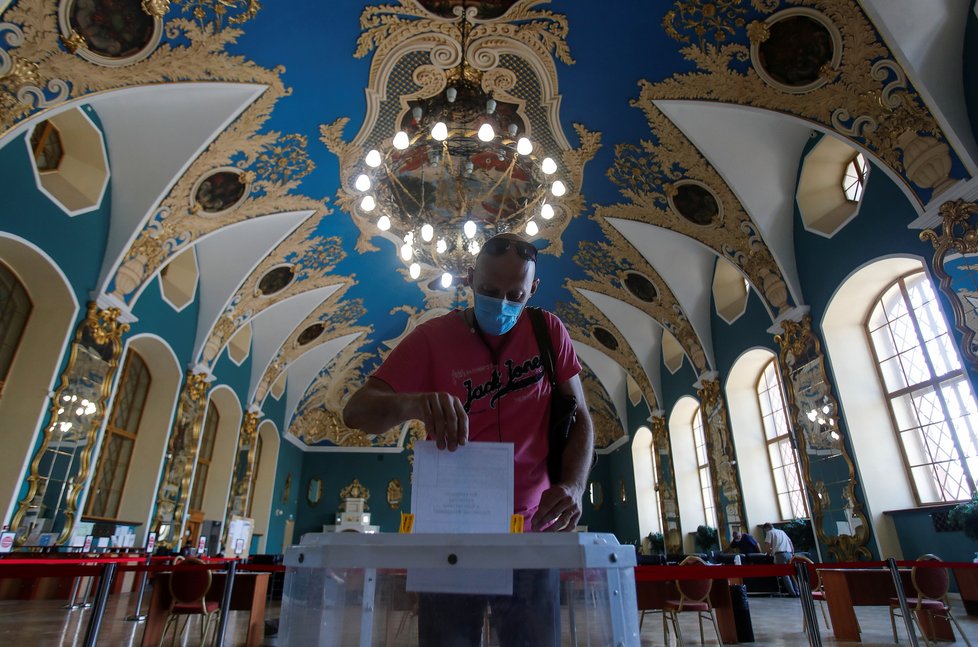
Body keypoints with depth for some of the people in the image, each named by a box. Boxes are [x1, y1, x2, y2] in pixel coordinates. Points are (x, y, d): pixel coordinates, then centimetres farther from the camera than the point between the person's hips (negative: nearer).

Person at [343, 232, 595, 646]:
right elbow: (356, 411, -13)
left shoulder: (548, 332, -1)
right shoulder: (432, 338, -7)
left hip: (532, 530, 1)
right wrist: (412, 403, -36)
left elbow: (579, 418, 3)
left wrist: (573, 485, -17)